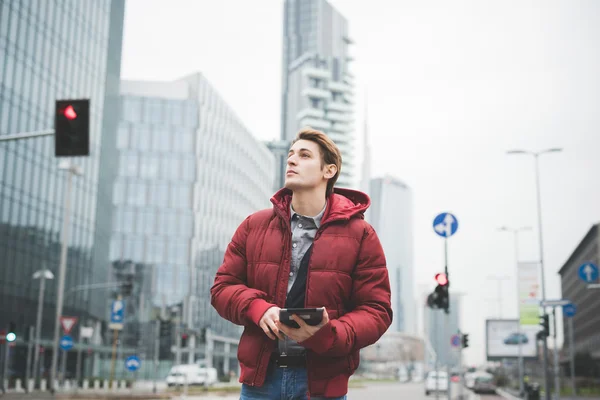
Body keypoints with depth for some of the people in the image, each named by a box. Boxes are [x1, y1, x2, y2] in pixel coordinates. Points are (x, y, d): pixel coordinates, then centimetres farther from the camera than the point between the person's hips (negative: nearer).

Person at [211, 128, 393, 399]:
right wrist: (257, 308, -13)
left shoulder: (359, 235, -1)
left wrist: (327, 335, -21)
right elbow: (222, 288, 9)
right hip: (260, 376, 2)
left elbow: (376, 311, -3)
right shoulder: (254, 226, 7)